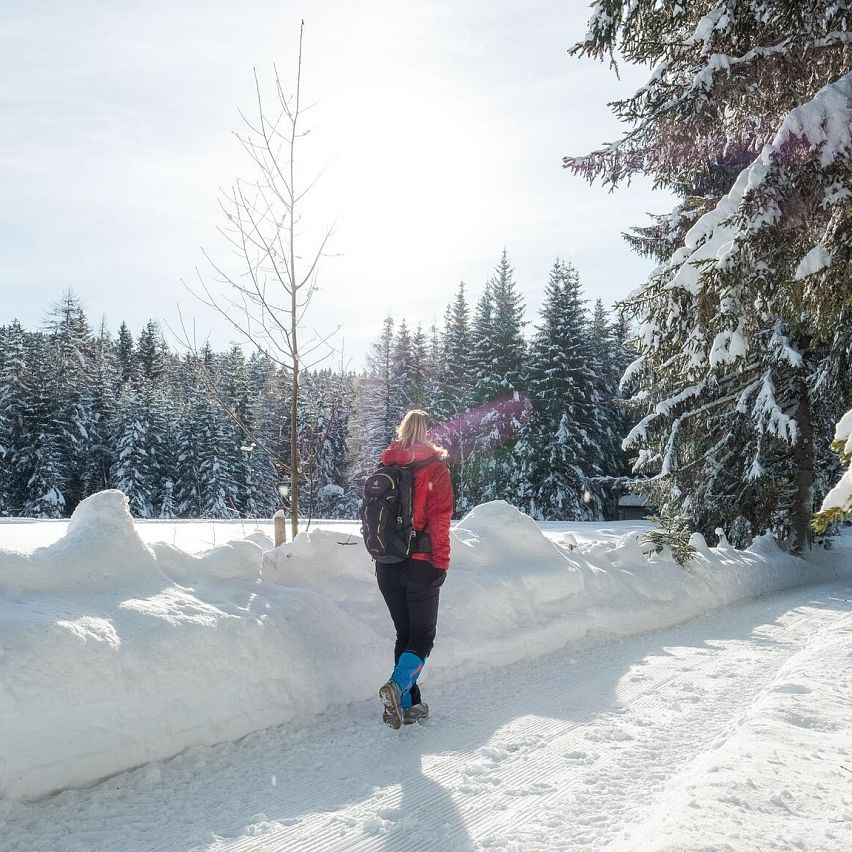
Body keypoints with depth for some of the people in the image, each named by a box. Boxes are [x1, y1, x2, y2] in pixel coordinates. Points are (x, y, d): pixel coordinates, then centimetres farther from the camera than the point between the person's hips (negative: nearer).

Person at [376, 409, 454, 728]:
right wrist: (441, 562, -7)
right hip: (420, 564, -5)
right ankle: (398, 686, -23)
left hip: (387, 566, 5)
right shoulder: (434, 468, -7)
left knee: (404, 634, 15)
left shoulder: (386, 467, 7)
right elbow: (440, 519, -12)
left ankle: (408, 705, 16)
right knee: (423, 637, 2)